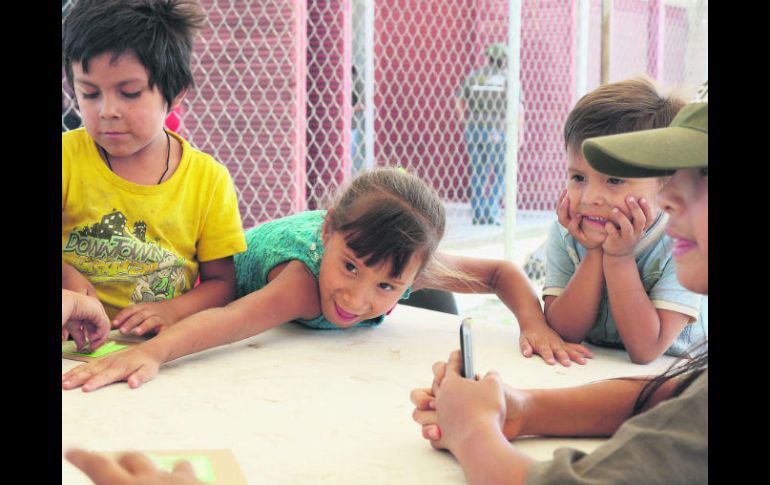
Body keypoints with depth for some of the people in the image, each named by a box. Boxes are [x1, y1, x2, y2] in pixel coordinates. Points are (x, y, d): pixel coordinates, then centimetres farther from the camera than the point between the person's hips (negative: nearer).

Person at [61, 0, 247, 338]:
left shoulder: (208, 179, -1)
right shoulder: (66, 157, -2)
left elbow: (220, 281, 4)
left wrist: (173, 311, -15)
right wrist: (64, 275, -20)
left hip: (160, 347, 1)